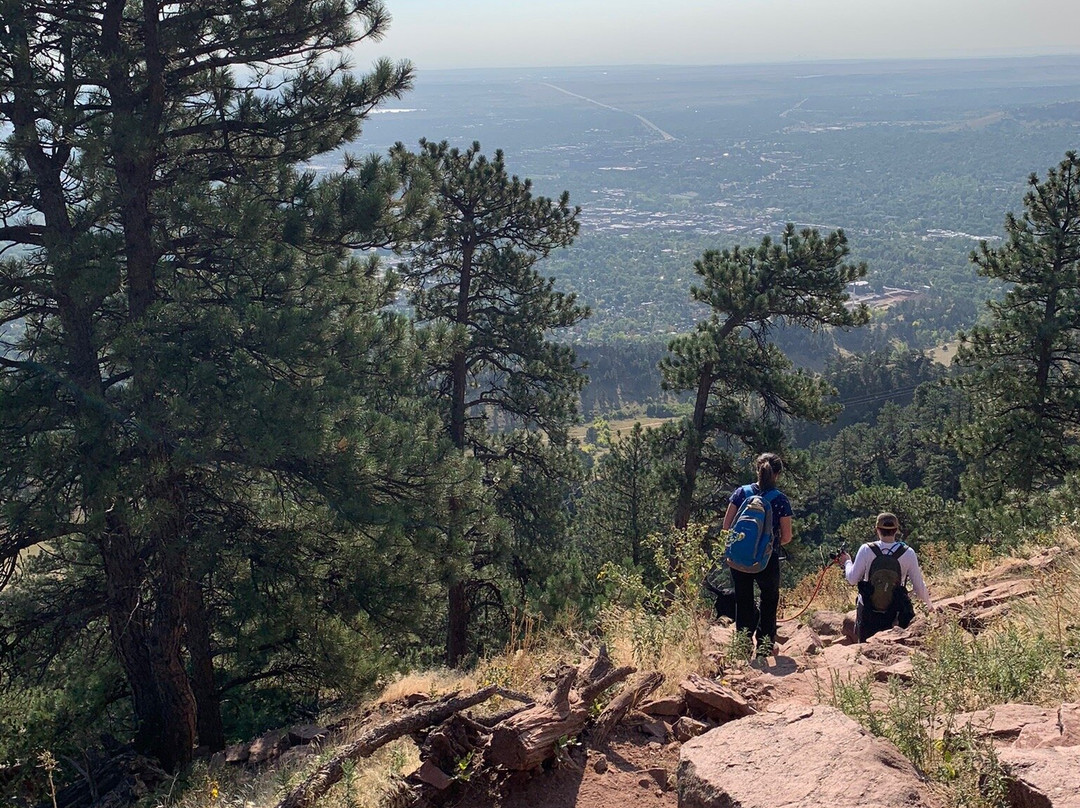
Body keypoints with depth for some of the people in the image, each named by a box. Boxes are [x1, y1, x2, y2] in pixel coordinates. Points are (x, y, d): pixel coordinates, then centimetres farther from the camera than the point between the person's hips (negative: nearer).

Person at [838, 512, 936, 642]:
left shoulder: (866, 550, -11)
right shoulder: (908, 553, -8)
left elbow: (852, 580, -6)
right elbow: (919, 586, -1)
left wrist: (847, 562, 13)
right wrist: (929, 604, 18)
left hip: (868, 613, 0)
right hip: (895, 615, 0)